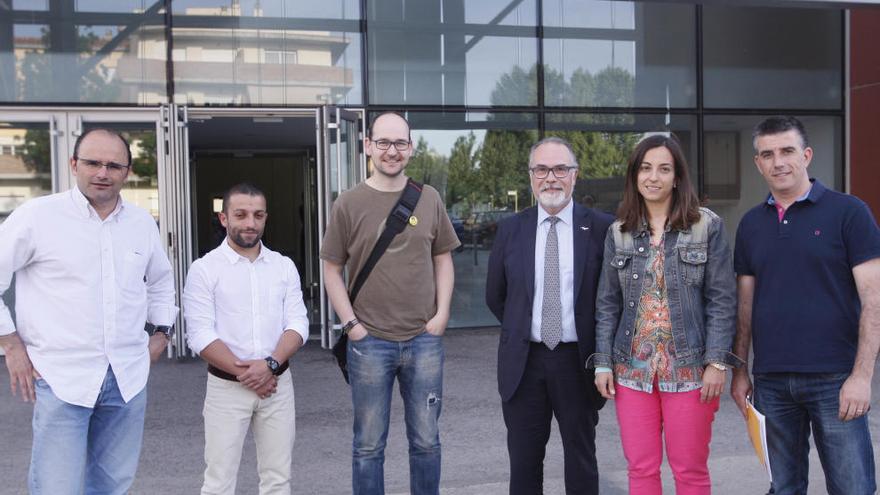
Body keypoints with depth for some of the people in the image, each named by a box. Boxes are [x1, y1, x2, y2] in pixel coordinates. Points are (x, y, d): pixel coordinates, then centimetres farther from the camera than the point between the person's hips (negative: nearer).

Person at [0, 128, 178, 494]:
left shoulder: (143, 223, 9)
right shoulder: (37, 216, -7)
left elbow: (161, 280, 25)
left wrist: (162, 331, 17)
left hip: (129, 377, 5)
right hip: (61, 378, -5)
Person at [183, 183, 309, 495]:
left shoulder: (284, 266, 7)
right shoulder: (204, 269, -4)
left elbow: (298, 324, 0)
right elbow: (200, 335, -10)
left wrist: (270, 364, -16)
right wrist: (244, 373, -16)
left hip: (278, 384, 3)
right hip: (226, 387, -3)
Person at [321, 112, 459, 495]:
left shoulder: (429, 200, 4)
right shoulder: (349, 204, -2)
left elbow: (443, 259, 11)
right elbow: (332, 269, 1)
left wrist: (441, 313, 0)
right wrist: (351, 324, -6)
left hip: (425, 340, 2)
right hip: (370, 342, -2)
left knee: (426, 441, 11)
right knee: (369, 444, 8)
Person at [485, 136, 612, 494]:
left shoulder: (600, 228, -5)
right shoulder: (510, 230, 3)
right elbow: (495, 297, 11)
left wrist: (600, 353, 2)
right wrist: (522, 330, 8)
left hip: (578, 360, -2)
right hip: (524, 361, 2)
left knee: (581, 460, 13)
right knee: (524, 463, 11)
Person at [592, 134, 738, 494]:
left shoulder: (707, 226, -2)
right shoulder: (618, 233, 7)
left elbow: (722, 299, -4)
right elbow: (607, 304, 9)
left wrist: (717, 362, -10)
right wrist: (603, 363, 3)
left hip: (688, 369, -2)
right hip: (632, 370, 3)